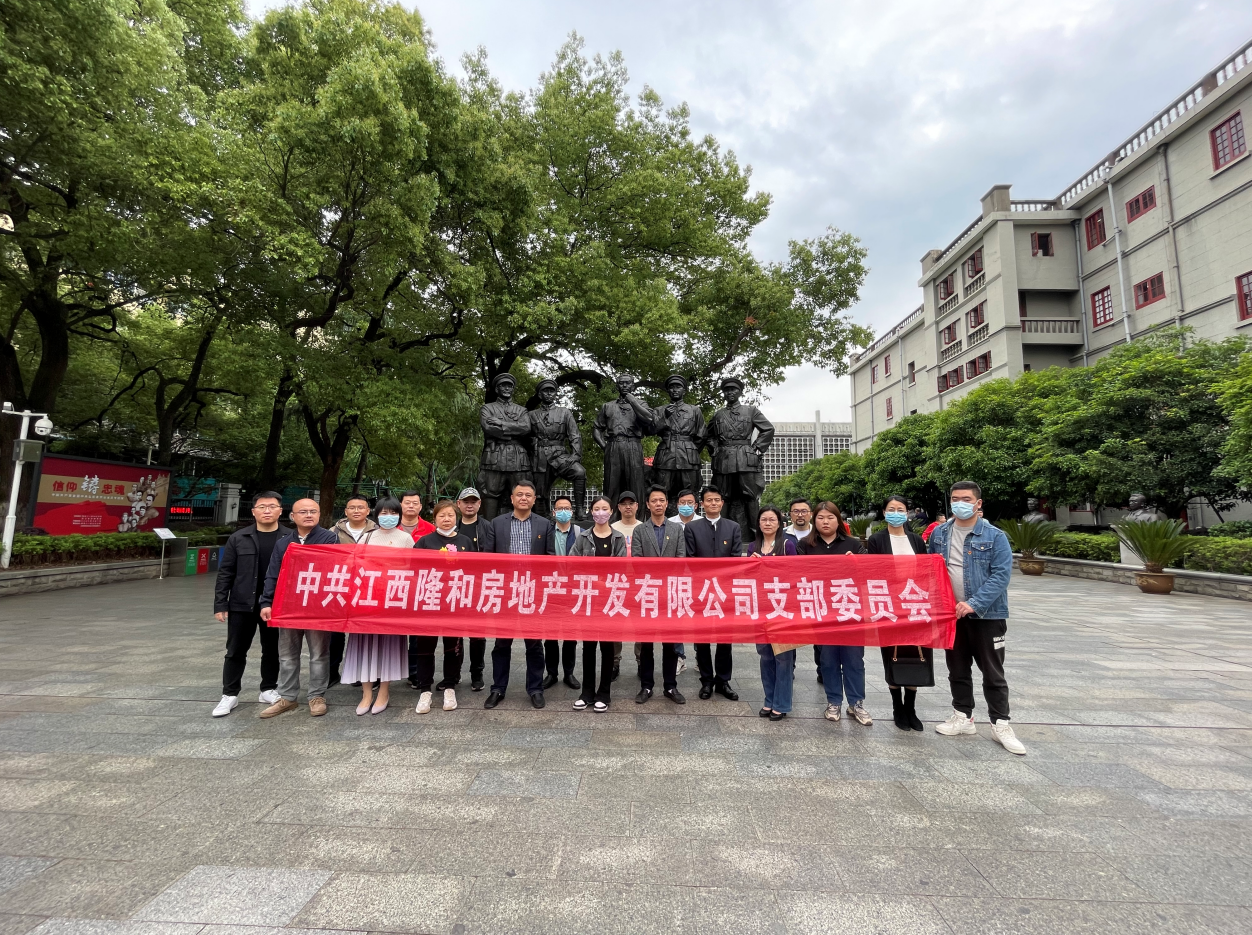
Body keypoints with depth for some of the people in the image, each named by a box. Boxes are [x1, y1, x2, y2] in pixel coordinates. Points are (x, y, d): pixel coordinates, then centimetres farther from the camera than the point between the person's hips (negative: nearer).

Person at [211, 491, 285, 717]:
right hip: (242, 604, 1)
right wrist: (220, 604, -2)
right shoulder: (238, 538, 1)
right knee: (236, 651, 8)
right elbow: (225, 573, 3)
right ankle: (229, 694, 22)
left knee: (272, 650, 11)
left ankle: (268, 690, 27)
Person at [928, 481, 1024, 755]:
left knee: (993, 672, 7)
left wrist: (974, 603, -23)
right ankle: (963, 717, 28)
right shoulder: (939, 534, 4)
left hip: (987, 615, -4)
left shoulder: (995, 537, -9)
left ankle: (1001, 724, 21)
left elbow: (1001, 575, -15)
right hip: (951, 614, 4)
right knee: (957, 669, 14)